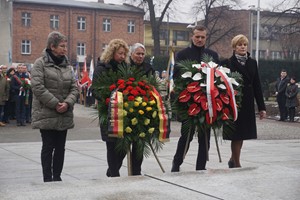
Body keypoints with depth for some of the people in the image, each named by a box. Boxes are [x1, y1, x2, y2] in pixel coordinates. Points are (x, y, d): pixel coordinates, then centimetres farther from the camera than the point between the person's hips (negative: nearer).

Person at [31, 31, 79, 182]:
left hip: (65, 115, 5)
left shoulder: (67, 65, 11)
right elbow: (37, 87, -15)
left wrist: (68, 103, -11)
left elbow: (74, 87, 8)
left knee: (60, 147, 10)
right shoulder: (40, 63, -6)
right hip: (46, 114, -5)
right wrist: (55, 104, -17)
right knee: (48, 147, 0)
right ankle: (47, 178, 8)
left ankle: (57, 177, 19)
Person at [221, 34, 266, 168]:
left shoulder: (252, 63, 9)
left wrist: (261, 107, 7)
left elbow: (257, 85, 9)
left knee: (242, 133, 13)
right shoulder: (228, 63, -5)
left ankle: (233, 160, 31)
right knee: (236, 134, -1)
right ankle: (236, 164, 11)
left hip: (248, 104, 5)